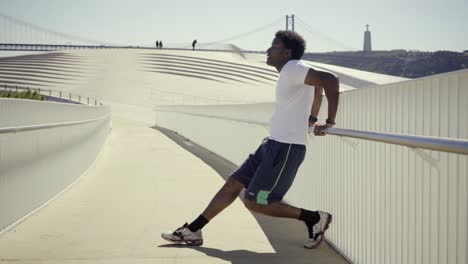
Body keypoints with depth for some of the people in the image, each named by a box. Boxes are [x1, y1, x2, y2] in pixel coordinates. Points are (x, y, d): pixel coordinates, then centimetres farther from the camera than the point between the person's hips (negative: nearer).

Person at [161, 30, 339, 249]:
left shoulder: (293, 69, -15)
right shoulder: (289, 73, 15)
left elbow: (329, 80, -27)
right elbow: (318, 86, 32)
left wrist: (330, 121, -21)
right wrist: (312, 120, 26)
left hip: (286, 148, -10)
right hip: (273, 144, 10)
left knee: (254, 202, -8)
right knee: (233, 183, 11)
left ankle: (314, 218, 4)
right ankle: (193, 231, 19)